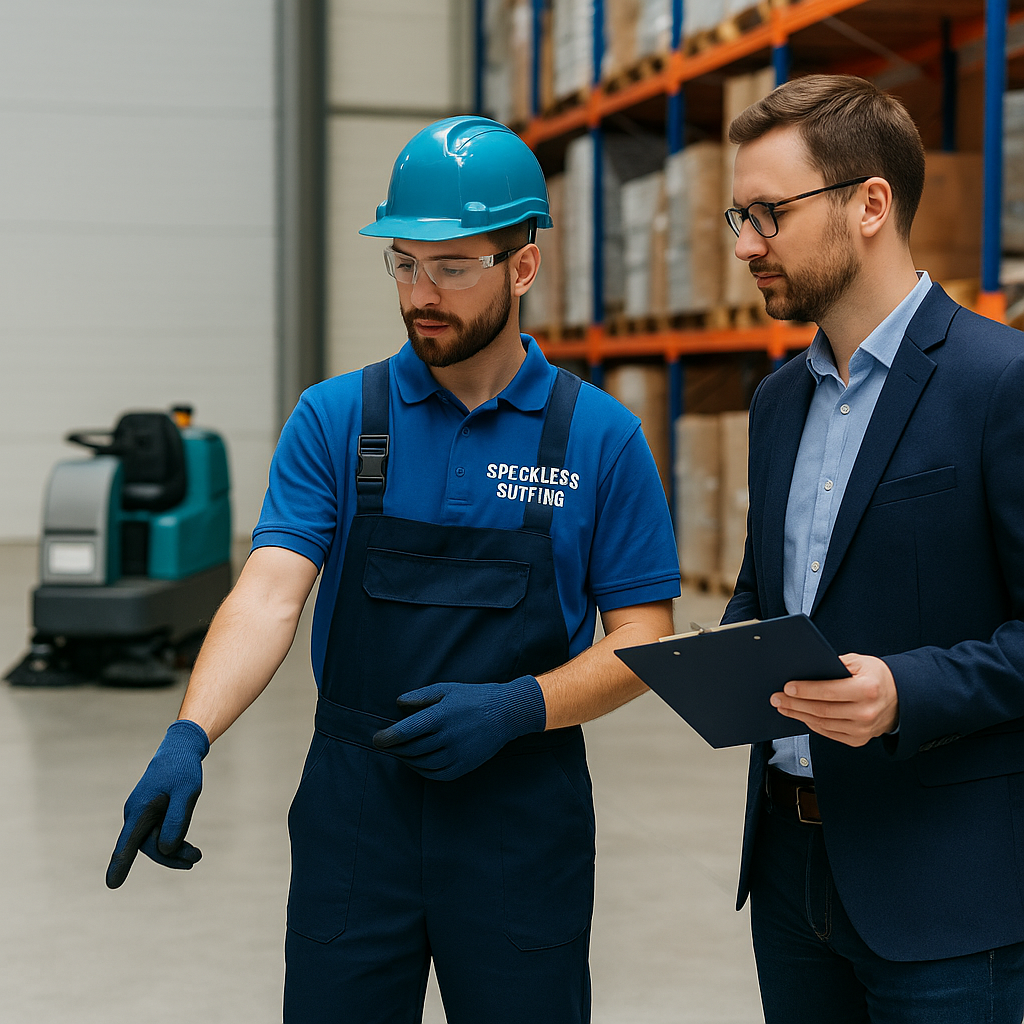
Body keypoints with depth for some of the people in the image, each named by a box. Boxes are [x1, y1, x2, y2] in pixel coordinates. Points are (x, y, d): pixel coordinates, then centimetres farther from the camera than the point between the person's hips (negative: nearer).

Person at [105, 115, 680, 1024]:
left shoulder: (600, 437, -2)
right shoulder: (335, 419, 0)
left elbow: (642, 639, -1)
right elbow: (271, 590, -10)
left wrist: (515, 708, -17)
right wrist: (188, 737, -25)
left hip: (524, 826, 0)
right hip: (354, 813, 1)